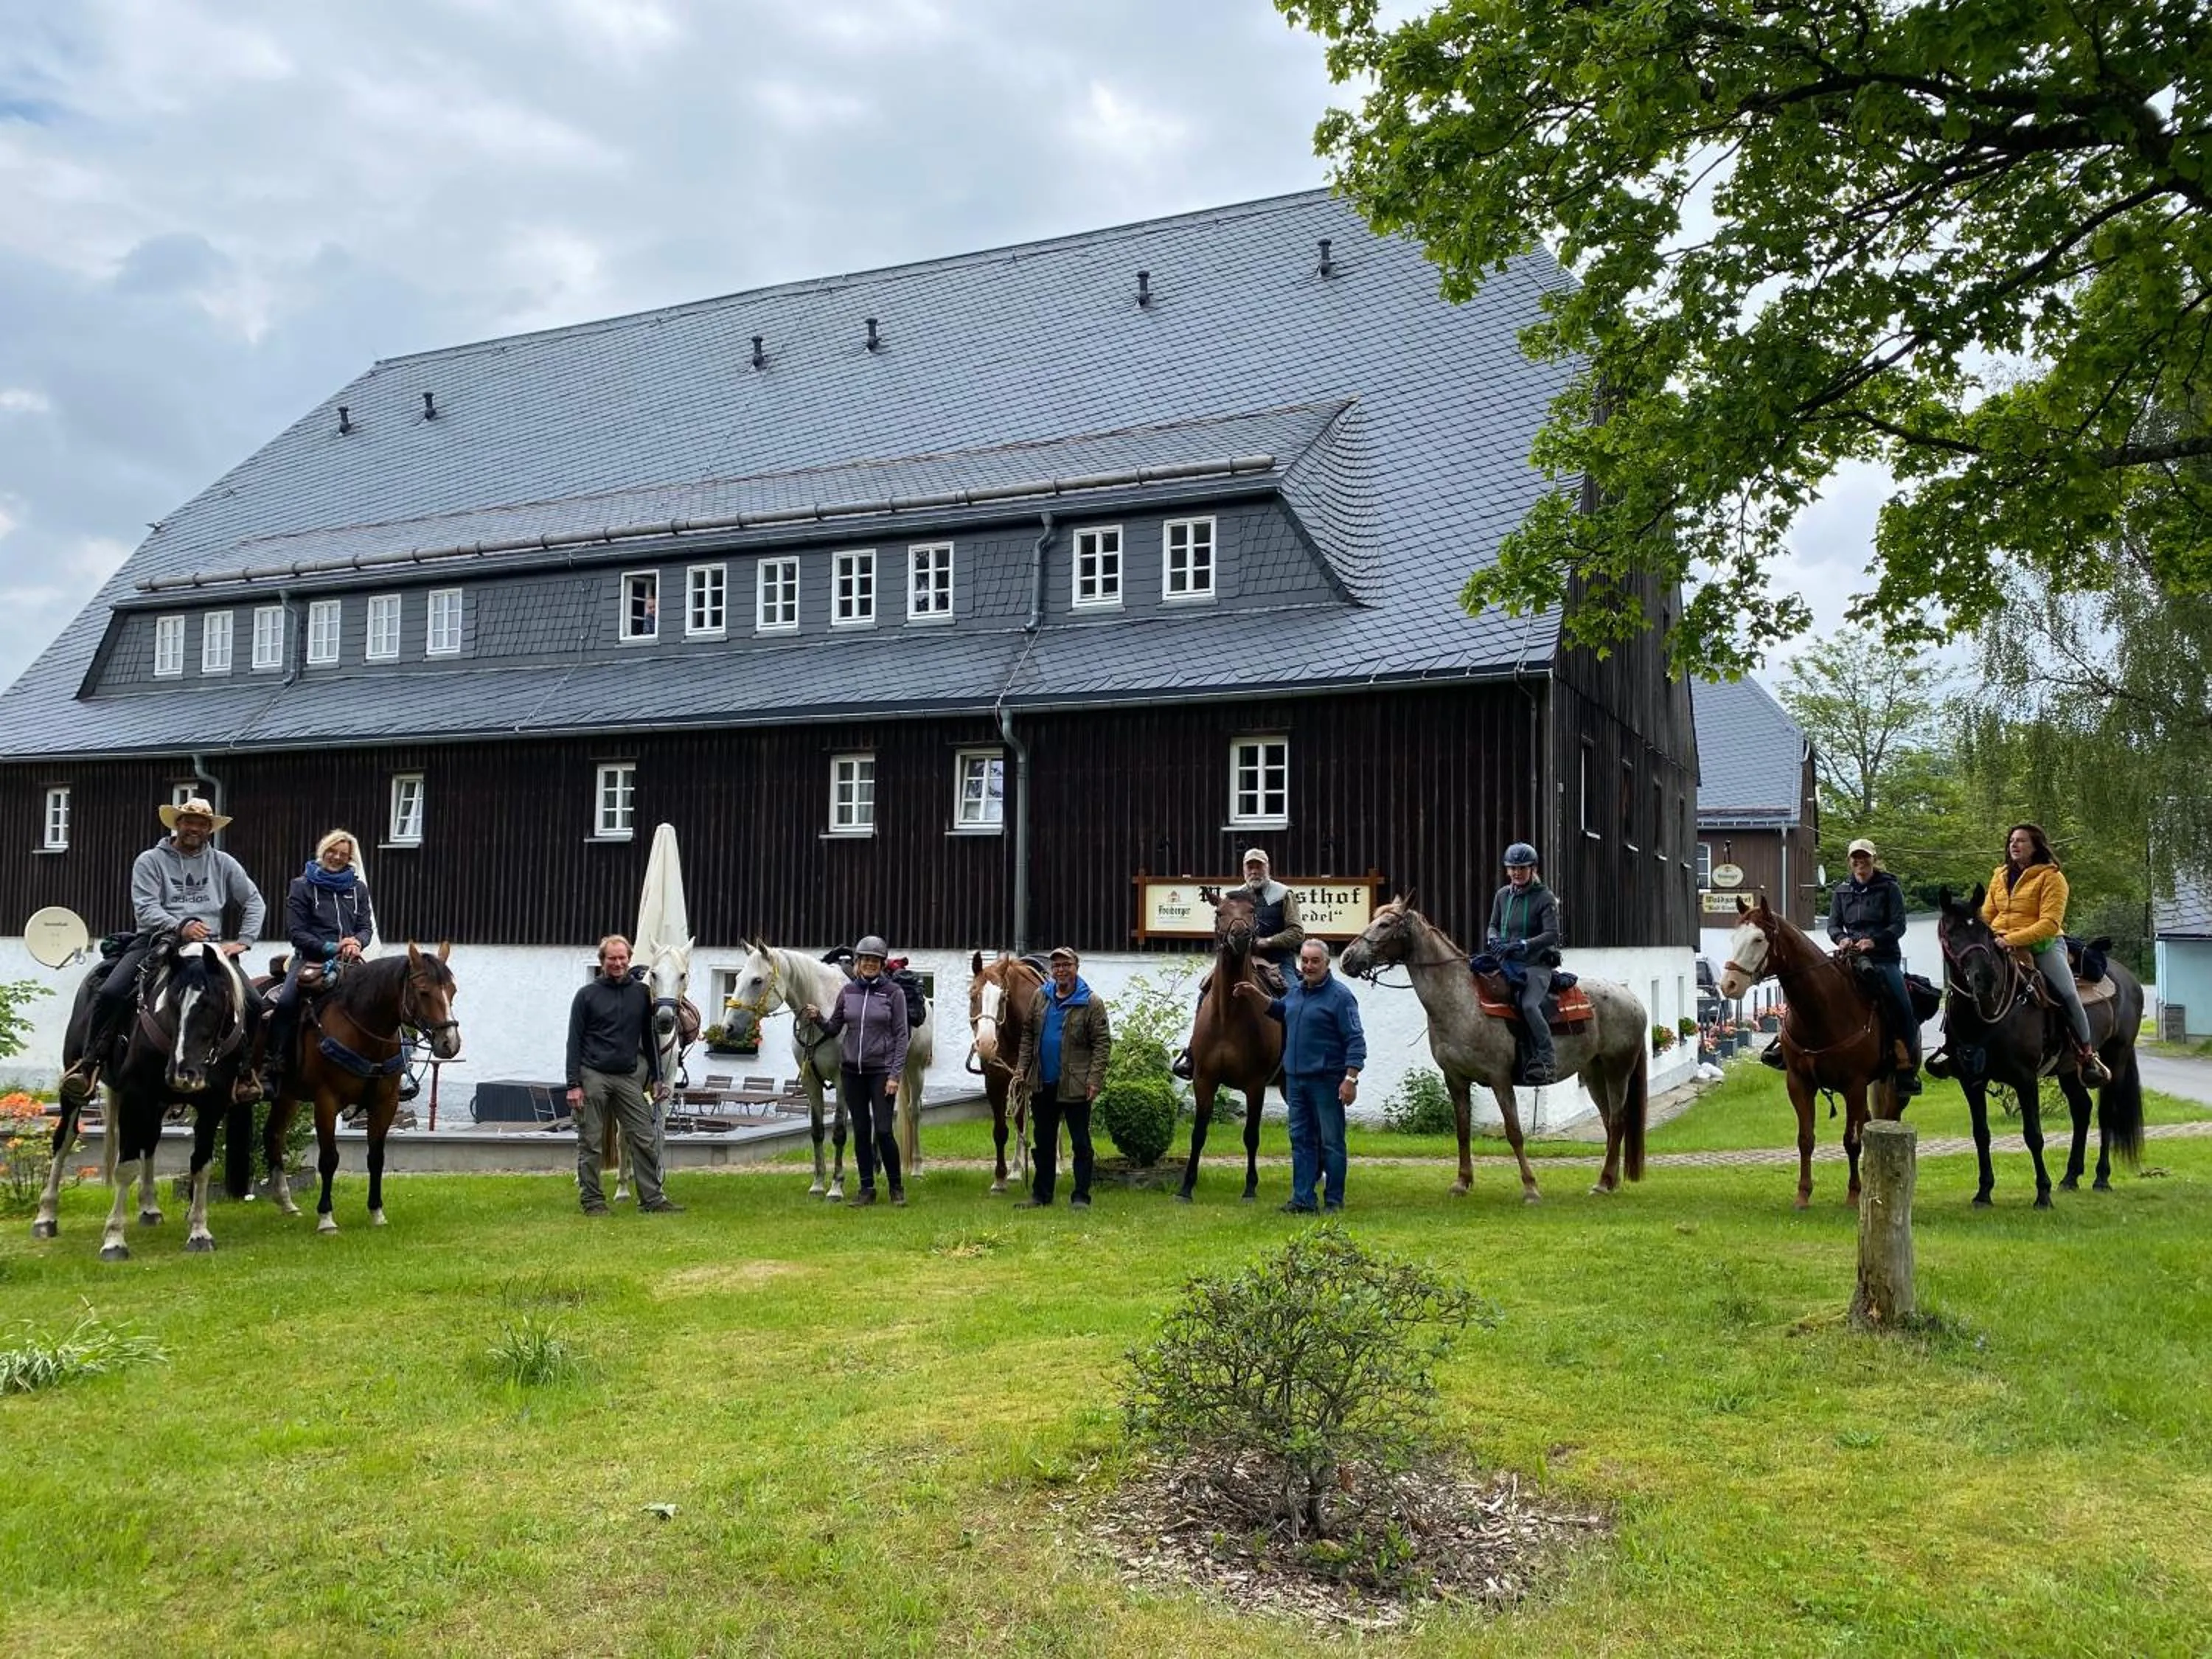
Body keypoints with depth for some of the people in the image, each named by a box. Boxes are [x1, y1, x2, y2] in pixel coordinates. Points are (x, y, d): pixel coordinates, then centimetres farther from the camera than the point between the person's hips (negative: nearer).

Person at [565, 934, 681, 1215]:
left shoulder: (642, 993, 8)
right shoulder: (587, 995, 1)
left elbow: (649, 1039, 14)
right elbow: (574, 1042, 0)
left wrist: (657, 1078, 10)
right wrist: (573, 1084, -7)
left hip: (629, 1078, 3)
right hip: (593, 1077, -2)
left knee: (645, 1139, 0)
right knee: (590, 1144, 3)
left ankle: (652, 1199, 6)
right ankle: (592, 1200, 13)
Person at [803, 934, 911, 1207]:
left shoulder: (893, 993, -4)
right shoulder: (847, 991, 6)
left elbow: (901, 1036, -5)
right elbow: (833, 1029, 12)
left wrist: (895, 1075, -11)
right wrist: (817, 1019, -10)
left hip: (881, 1071, -4)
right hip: (852, 1070, 4)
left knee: (884, 1131, -7)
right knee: (861, 1132, 8)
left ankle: (896, 1187, 10)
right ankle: (867, 1189, 16)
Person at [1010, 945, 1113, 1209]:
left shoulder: (1091, 1002, -7)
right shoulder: (1040, 997, 7)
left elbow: (1102, 1043, -10)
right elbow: (1028, 1035, 13)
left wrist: (1095, 1079, -17)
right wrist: (1022, 1069, 5)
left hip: (1075, 1085, -5)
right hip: (1043, 1083, 5)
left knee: (1081, 1143, 3)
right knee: (1043, 1141, 14)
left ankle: (1081, 1197, 11)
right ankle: (1041, 1195, 25)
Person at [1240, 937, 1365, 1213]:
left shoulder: (1340, 995, -11)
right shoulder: (1296, 991, 11)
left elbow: (1355, 1041, -14)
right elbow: (1281, 1010, 35)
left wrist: (1351, 1079, -21)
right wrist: (1258, 996, 22)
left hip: (1326, 1081, -7)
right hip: (1295, 1079, 7)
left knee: (1331, 1141, 2)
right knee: (1301, 1139, 10)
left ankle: (1334, 1200, 10)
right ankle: (1302, 1200, 16)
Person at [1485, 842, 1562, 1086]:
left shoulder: (1545, 898, -6)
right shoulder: (1502, 895, 11)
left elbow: (1552, 935, -13)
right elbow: (1493, 925, 22)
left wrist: (1520, 945, -24)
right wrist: (1494, 939, -2)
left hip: (1537, 963, -6)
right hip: (1507, 963, 6)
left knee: (1528, 1004, -29)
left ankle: (1547, 1059, -20)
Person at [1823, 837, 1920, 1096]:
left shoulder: (1889, 888, 3)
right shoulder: (1842, 891, 12)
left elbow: (1899, 925, -4)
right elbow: (1833, 925, 11)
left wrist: (1874, 940, -20)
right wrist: (1841, 939, -12)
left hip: (1885, 956, -2)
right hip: (1851, 956, 3)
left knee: (1903, 1008, -14)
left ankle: (1909, 1069, -3)